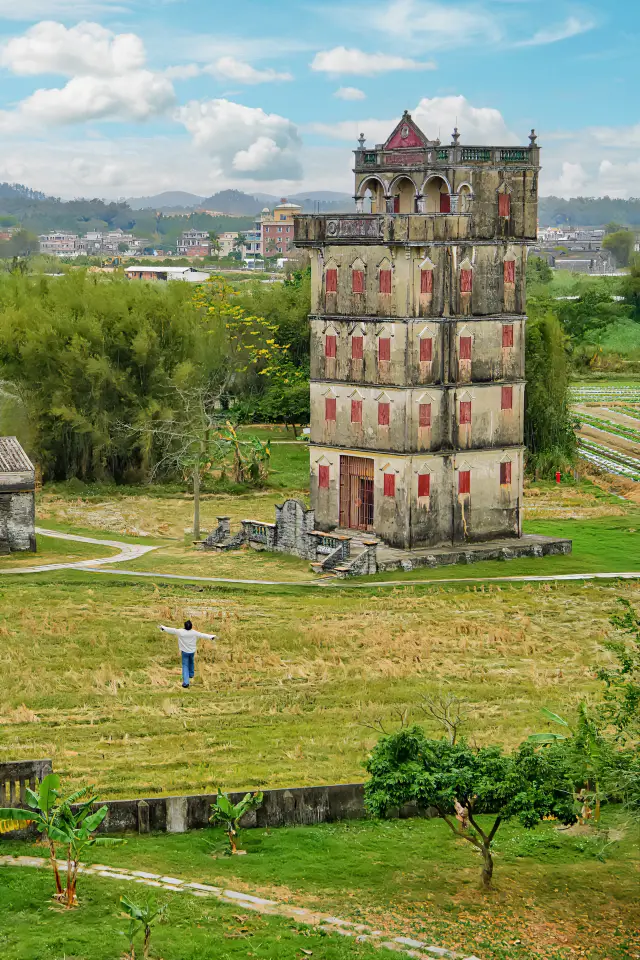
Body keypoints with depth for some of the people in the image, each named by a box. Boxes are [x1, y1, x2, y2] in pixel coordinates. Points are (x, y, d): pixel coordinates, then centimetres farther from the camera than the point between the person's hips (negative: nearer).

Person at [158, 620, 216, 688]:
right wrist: (211, 636, 5)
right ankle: (191, 675, 49)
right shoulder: (194, 633, -17)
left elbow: (171, 630, -9)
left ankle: (185, 682, -7)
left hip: (184, 651, -2)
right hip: (192, 651, 2)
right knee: (191, 662, 28)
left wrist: (162, 627, 5)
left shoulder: (180, 632, -19)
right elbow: (203, 635, -9)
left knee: (185, 666, 3)